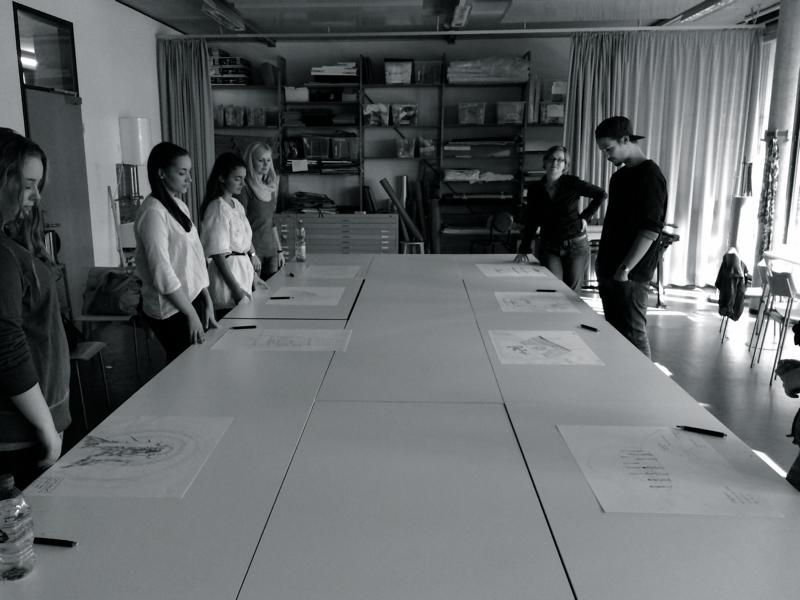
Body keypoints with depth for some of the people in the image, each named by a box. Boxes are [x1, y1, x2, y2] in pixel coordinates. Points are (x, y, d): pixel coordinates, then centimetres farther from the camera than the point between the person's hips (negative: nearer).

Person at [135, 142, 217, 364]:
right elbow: (162, 273, -19)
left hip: (192, 300, 7)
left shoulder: (180, 206, 8)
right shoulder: (153, 212, -16)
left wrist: (207, 301, 9)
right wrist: (191, 314, -15)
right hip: (170, 311, -7)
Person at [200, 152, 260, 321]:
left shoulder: (237, 205, 10)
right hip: (226, 272, -8)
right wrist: (235, 288, -18)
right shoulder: (217, 208, -16)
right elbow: (218, 254, -18)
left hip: (243, 269, 9)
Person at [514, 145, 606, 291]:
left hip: (576, 246, -1)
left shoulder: (572, 183, -5)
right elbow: (530, 221, 5)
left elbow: (601, 194, 6)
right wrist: (523, 250, -1)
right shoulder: (535, 189, 1)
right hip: (549, 248, 1)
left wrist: (585, 216, 0)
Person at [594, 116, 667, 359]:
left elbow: (650, 230, -18)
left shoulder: (650, 176, -12)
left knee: (633, 335, -3)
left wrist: (626, 268, -21)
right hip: (610, 270, 8)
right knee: (614, 333, 13)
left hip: (631, 275, -8)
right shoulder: (620, 175, 14)